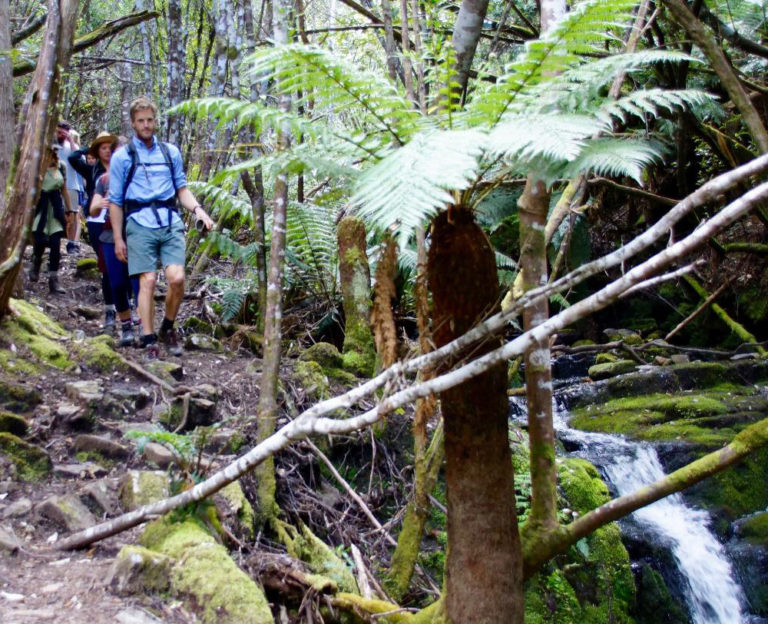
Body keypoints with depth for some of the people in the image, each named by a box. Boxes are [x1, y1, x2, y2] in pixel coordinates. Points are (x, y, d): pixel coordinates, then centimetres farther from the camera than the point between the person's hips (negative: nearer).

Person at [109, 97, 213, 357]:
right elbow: (115, 201, 9)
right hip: (140, 225, -2)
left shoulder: (171, 152, 16)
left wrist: (198, 210, 1)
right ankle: (148, 341, -3)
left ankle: (168, 328, 10)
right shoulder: (122, 156, 8)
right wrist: (118, 239, 4)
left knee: (176, 278, -13)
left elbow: (182, 188, 20)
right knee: (148, 281, -9)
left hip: (171, 223, 2)